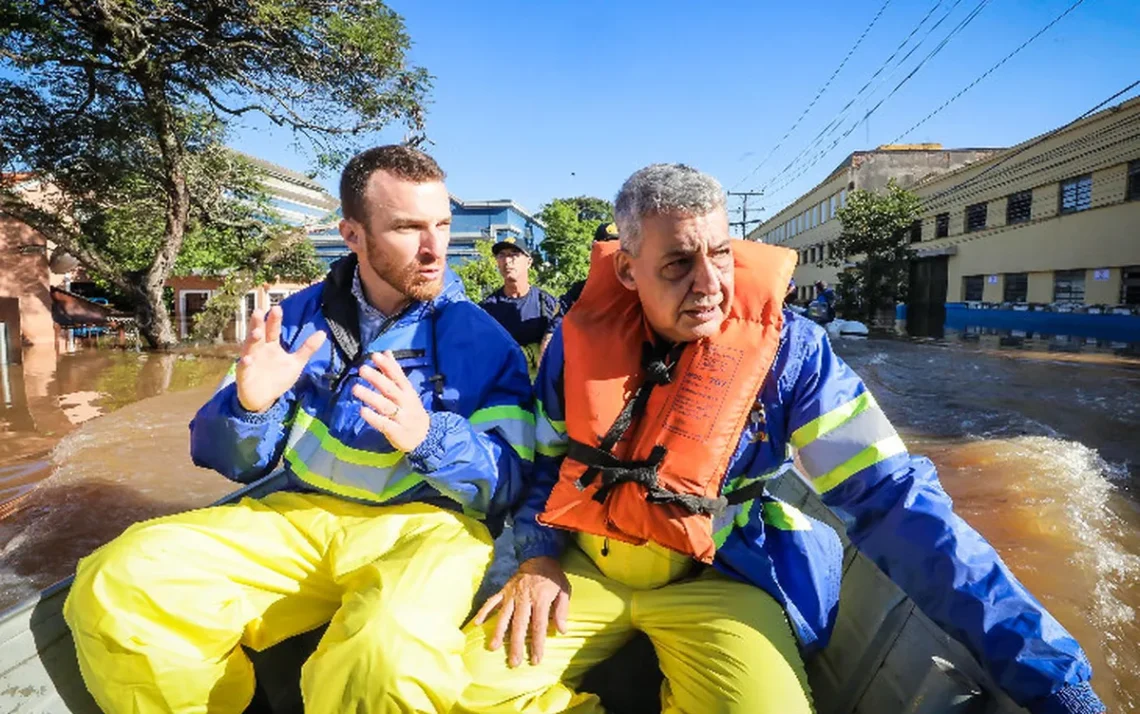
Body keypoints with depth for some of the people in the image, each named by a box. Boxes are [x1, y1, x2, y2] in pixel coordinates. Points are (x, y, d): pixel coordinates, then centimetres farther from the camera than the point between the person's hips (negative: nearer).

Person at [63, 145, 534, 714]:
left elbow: (510, 485, -8)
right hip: (302, 518, 4)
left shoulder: (483, 339, -4)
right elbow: (230, 461, 8)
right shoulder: (302, 317, 6)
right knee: (114, 589, -13)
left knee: (386, 658, -35)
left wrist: (427, 437, -27)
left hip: (427, 524, -4)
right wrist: (249, 405, -16)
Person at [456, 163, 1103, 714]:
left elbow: (892, 499, -17)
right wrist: (537, 557, -10)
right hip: (583, 566, 3)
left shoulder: (787, 349, -15)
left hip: (715, 576, -2)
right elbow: (545, 462, 5)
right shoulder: (581, 337, -8)